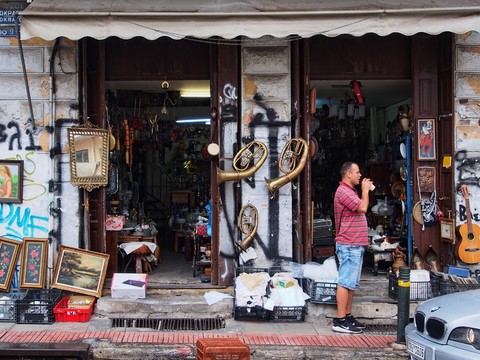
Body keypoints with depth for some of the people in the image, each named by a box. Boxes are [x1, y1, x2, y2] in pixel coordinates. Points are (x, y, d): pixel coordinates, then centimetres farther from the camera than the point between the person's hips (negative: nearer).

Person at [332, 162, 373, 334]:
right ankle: (340, 321, -8)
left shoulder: (350, 191, 21)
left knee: (352, 283, 14)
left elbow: (361, 209, 23)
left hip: (355, 245, 11)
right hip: (348, 245, -11)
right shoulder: (343, 191, -14)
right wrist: (365, 190, -8)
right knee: (346, 282, -10)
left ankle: (348, 316, 21)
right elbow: (362, 208, -20)